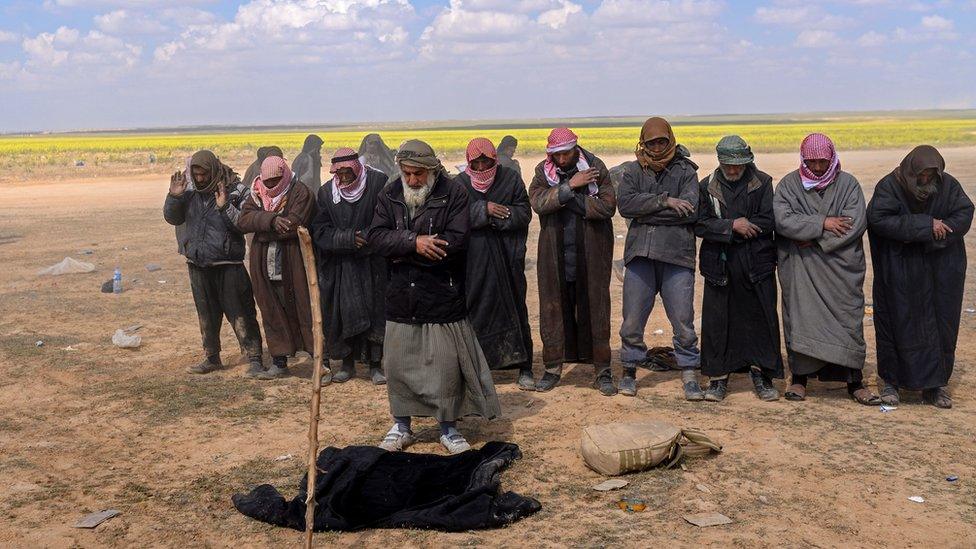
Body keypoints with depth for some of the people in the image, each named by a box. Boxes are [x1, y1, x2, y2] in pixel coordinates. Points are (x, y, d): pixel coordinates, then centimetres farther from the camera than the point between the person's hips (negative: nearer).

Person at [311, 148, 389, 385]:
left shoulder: (378, 183, -9)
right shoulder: (326, 192, 1)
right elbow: (321, 232, -4)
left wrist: (366, 238, -19)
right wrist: (350, 239, -16)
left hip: (373, 265, -2)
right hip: (340, 267, 2)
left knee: (375, 311, 2)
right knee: (342, 313, 4)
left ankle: (375, 364, 16)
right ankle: (347, 363, 21)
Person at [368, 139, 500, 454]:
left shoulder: (453, 195, -8)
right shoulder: (389, 196, 4)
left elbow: (456, 241, -19)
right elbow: (376, 237, -7)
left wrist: (402, 253, -14)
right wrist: (413, 242, -23)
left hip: (442, 297, -3)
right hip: (401, 298, 4)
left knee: (446, 366, 3)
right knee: (397, 364, 11)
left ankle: (449, 428, 20)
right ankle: (402, 426, 28)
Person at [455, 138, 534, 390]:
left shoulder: (511, 179, 2)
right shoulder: (459, 185, 2)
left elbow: (524, 213, -5)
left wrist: (494, 215, -15)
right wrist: (483, 210, -21)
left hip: (507, 258, 0)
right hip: (474, 261, 0)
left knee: (515, 310, 5)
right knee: (475, 311, 4)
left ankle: (524, 368, 14)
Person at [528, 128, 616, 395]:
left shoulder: (595, 167, -2)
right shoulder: (543, 171, 3)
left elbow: (608, 205, -13)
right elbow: (537, 202, -14)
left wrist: (568, 199, -15)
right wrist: (570, 186, -20)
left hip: (591, 252, -2)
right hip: (555, 254, 2)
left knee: (595, 308, 3)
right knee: (554, 309, 7)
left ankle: (602, 370, 13)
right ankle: (553, 367, 20)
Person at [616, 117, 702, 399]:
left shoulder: (685, 170, 6)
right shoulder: (633, 170, 11)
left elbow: (690, 210, -10)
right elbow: (625, 204, -7)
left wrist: (645, 213, -9)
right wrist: (663, 201, -15)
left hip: (677, 254, -1)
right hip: (640, 253, 2)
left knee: (683, 318, 1)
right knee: (632, 318, 5)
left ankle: (689, 376, 13)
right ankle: (629, 372, 21)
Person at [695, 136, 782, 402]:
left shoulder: (762, 183, 2)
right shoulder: (707, 187, 5)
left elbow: (768, 222, -9)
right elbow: (700, 225, -4)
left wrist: (731, 229, -11)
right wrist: (733, 226, -18)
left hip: (757, 266, -1)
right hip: (719, 267, 1)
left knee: (761, 320, 5)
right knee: (717, 323, 4)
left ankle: (762, 375, 20)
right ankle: (718, 378, 15)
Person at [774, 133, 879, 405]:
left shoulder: (848, 184, 4)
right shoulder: (789, 185, 4)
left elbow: (856, 223, -8)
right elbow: (782, 220, -11)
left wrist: (814, 240, -12)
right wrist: (822, 223, -14)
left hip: (841, 268, 0)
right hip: (800, 268, 0)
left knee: (848, 320, 0)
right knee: (800, 318, 0)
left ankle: (854, 381, 9)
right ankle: (799, 377, 11)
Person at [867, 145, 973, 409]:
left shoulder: (948, 185, -1)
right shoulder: (889, 186, -11)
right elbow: (878, 219, -22)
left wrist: (919, 236, -18)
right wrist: (925, 226, -24)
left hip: (941, 270, 3)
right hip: (900, 271, -3)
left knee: (941, 326, 4)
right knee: (899, 323, 2)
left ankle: (935, 384, 14)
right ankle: (891, 381, 14)